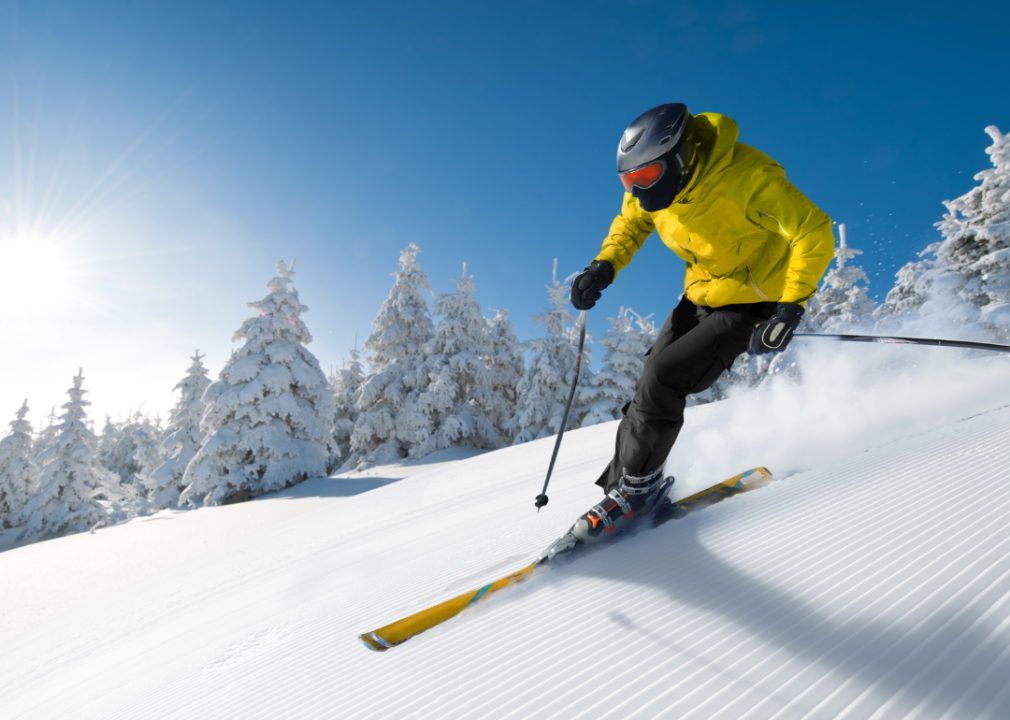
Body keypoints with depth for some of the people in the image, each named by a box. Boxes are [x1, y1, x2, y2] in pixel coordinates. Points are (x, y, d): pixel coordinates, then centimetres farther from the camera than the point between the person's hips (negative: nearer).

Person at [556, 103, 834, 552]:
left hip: (751, 304, -7)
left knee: (661, 379, -19)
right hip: (701, 295, 7)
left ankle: (638, 484, 0)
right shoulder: (650, 186, -9)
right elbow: (629, 226, 10)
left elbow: (815, 233, -22)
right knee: (651, 386, 0)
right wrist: (605, 266, -9)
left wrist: (790, 308, -30)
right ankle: (620, 484, 12)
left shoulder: (745, 178, -28)